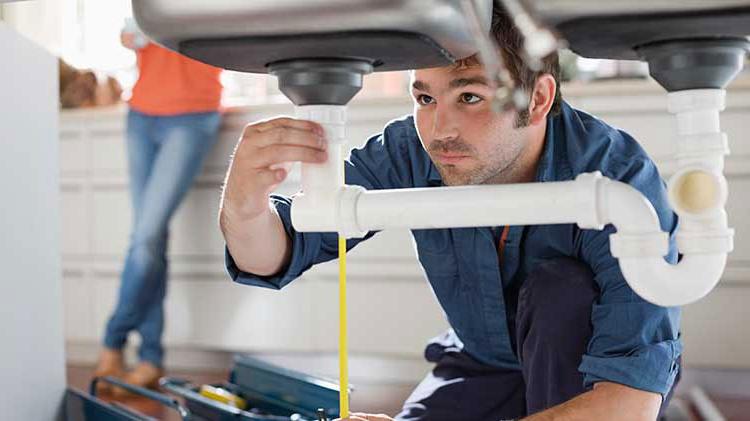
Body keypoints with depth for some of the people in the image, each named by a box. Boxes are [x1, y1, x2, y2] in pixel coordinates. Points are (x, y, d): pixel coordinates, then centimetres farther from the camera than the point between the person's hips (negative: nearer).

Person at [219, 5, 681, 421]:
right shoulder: (413, 152, -21)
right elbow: (273, 257, -18)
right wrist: (243, 204, -44)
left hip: (620, 372, -3)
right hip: (486, 368, 4)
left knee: (560, 288, -32)